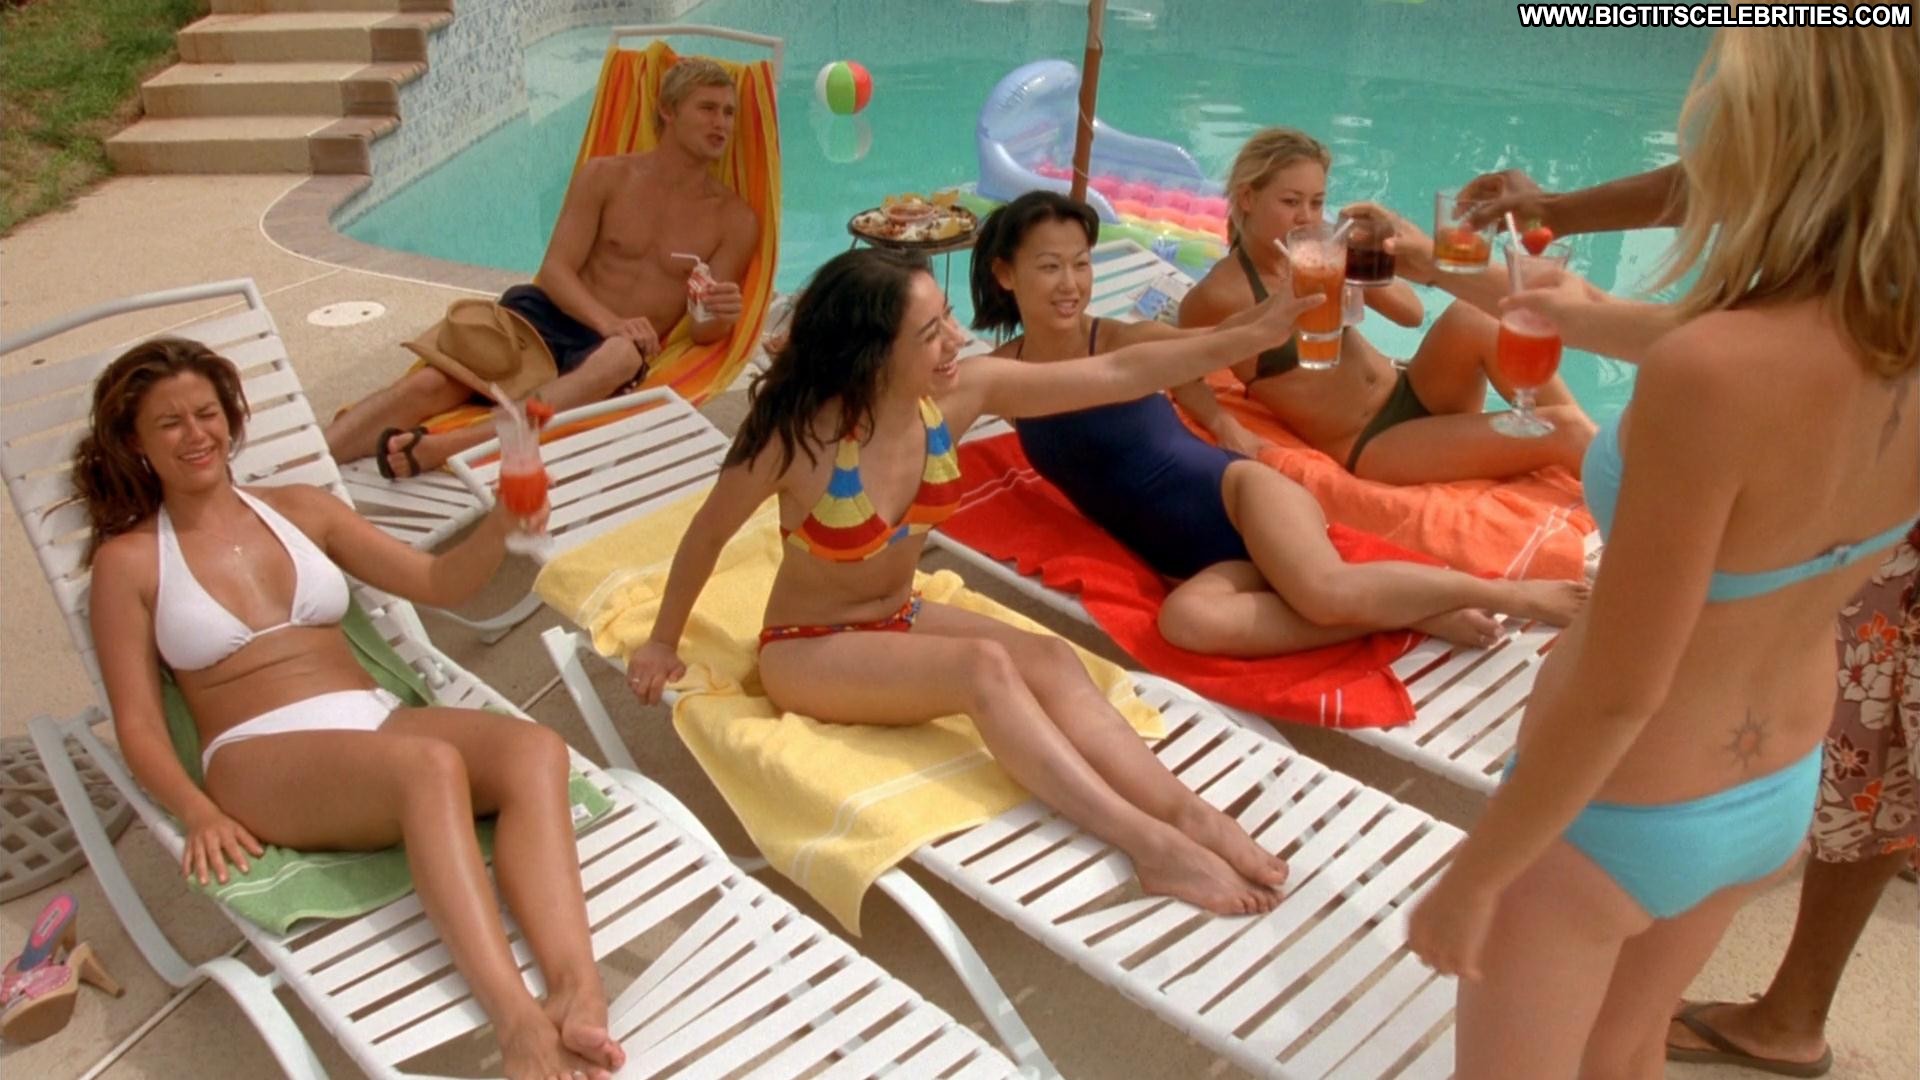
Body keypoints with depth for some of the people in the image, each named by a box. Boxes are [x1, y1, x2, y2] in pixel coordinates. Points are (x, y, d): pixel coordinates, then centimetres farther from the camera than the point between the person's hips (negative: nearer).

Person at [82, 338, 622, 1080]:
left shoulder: (300, 507, 18)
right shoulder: (128, 560, 8)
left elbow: (437, 583, 13)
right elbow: (137, 723, 3)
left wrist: (499, 524, -7)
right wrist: (198, 812, -17)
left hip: (377, 721, 4)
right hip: (263, 760, -4)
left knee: (534, 749, -29)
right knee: (430, 764, -38)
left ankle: (576, 992, -46)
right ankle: (516, 1020, -46)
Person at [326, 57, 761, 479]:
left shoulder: (735, 220, 8)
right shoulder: (604, 177, 9)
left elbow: (702, 329, 4)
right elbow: (556, 269, 0)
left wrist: (721, 319, -22)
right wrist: (609, 321, -20)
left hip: (607, 349, -2)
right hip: (546, 317, 3)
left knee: (623, 356, -40)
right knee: (430, 383, -24)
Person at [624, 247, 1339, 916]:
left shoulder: (961, 394, -14)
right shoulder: (798, 435, -25)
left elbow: (1118, 374, -13)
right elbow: (708, 534, -9)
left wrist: (1249, 336, -17)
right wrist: (663, 643, 2)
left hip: (901, 620, 5)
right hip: (807, 649, -5)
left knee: (1048, 659, -24)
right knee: (984, 667, -31)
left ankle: (1188, 814, -32)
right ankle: (1147, 842, -37)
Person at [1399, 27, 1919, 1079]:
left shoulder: (1715, 370, -34)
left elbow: (1618, 693, -29)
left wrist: (1473, 875, -15)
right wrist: (1594, 315, 31)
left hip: (1611, 814, -6)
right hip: (1774, 796, 7)